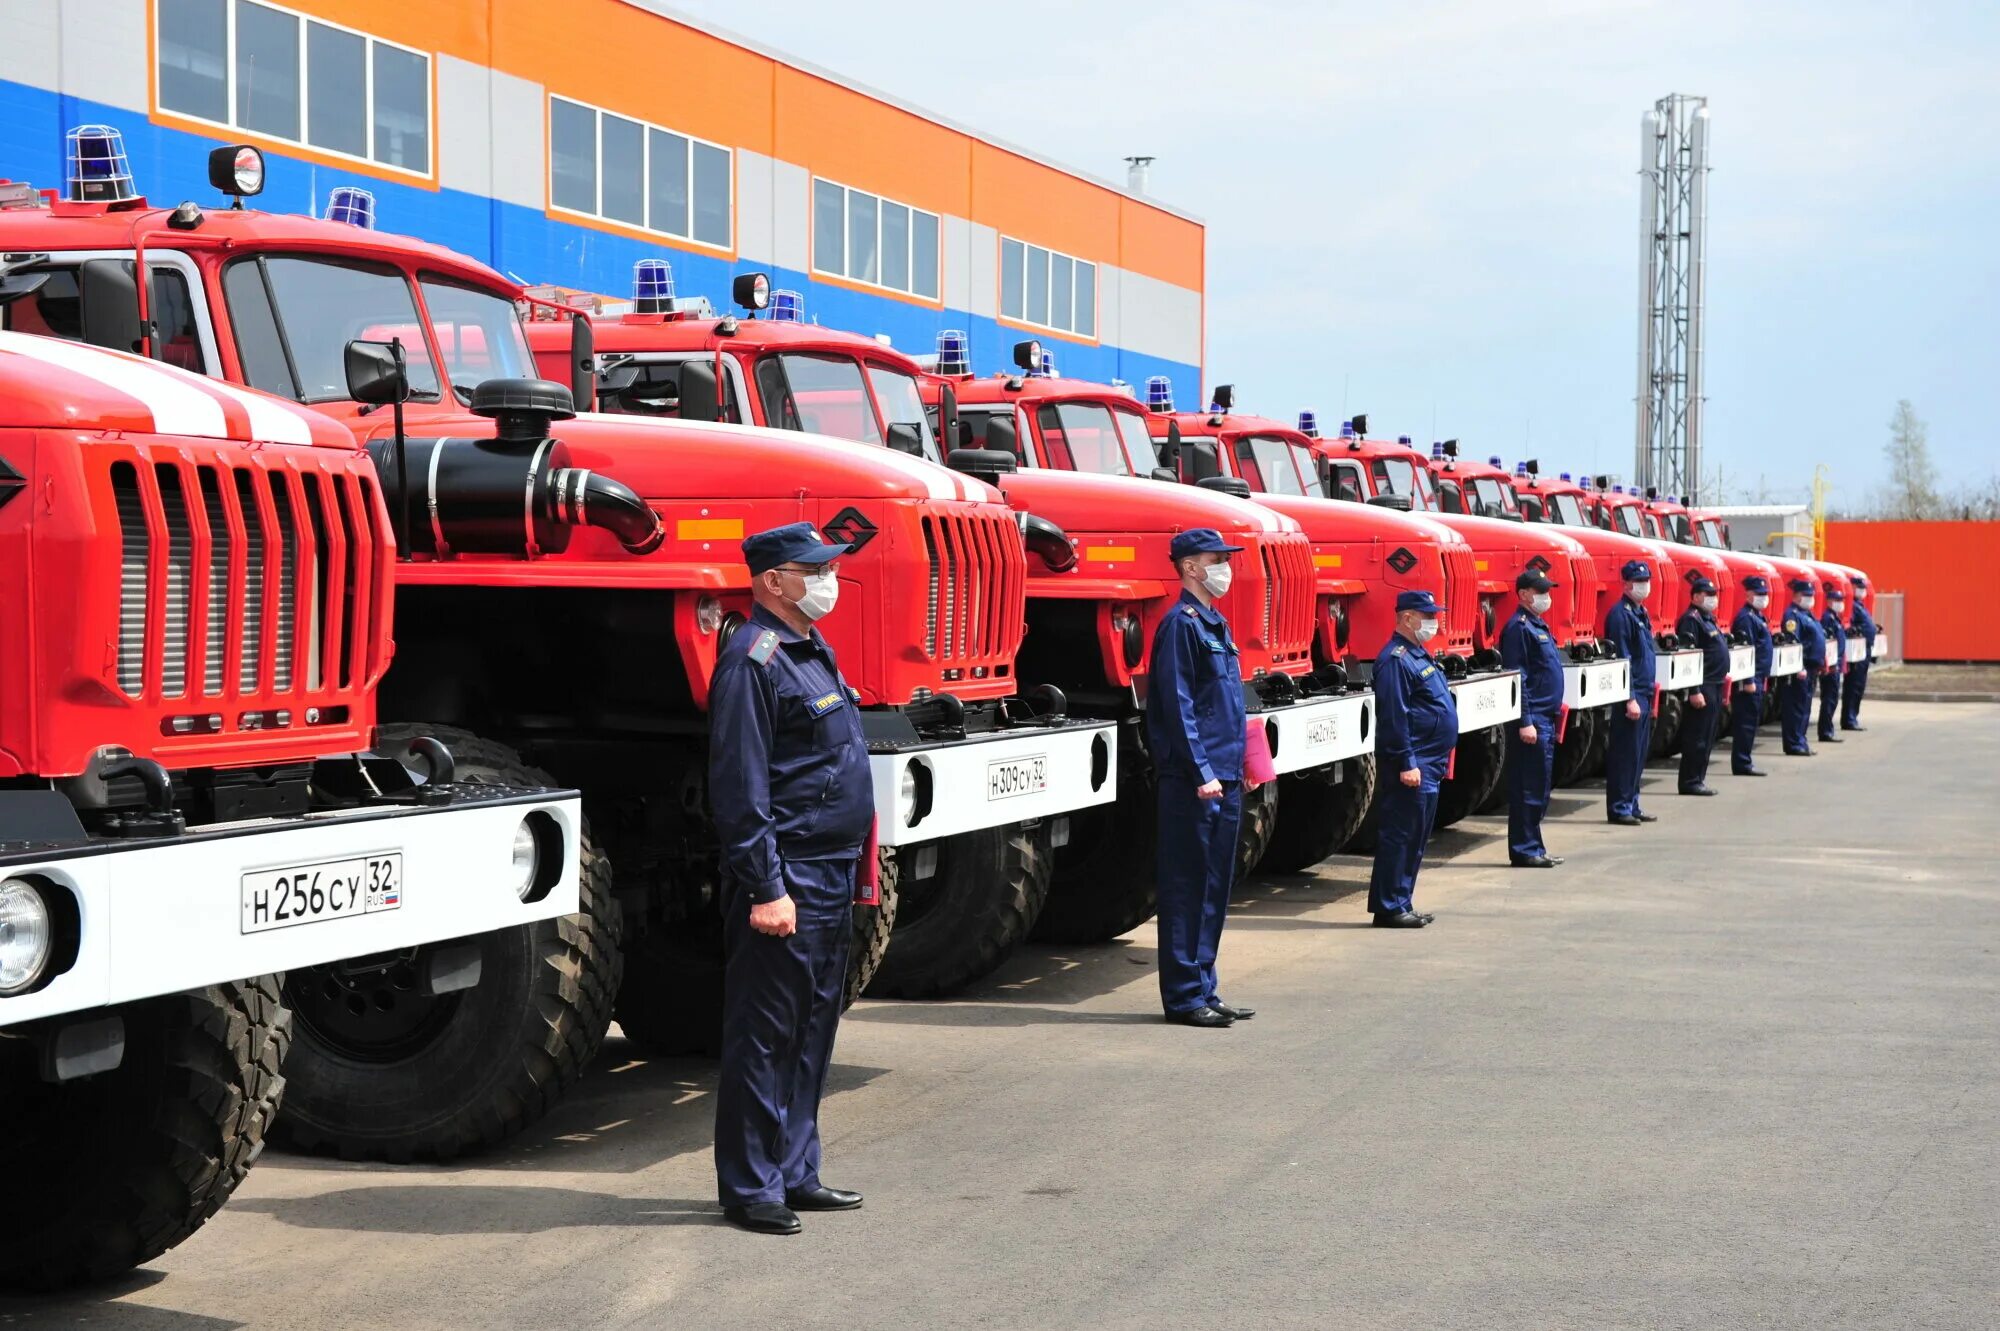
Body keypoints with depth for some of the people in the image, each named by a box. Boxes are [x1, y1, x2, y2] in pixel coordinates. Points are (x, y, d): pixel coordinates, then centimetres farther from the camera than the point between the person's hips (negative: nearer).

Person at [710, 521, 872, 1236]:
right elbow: (741, 788, -18)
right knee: (765, 1035, -4)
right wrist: (766, 888, -21)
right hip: (787, 881, -10)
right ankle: (749, 1188, 3)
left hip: (831, 880, 10)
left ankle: (794, 1172, 23)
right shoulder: (753, 660, -14)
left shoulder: (812, 652, 17)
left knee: (812, 1031, 14)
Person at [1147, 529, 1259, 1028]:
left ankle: (1203, 991, 17)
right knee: (1188, 888, -5)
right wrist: (1202, 773, -19)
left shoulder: (1216, 623, 18)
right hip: (1192, 781, -9)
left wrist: (1234, 771, 18)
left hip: (1224, 779, 9)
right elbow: (1177, 705, -16)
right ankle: (1184, 996, -1)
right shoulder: (1181, 623, -10)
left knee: (1214, 890, 12)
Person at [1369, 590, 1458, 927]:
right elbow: (1394, 717, -21)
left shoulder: (1418, 656, 17)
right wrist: (1406, 763, -23)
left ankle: (1400, 905, 19)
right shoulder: (1396, 659, -15)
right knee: (1400, 835, -8)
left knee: (1415, 838, 13)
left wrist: (1438, 760, 23)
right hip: (1412, 765, -11)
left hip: (1428, 764, 11)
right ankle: (1389, 907, -5)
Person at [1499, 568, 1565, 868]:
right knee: (1528, 787, -6)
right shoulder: (1519, 627, -13)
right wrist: (1525, 722, -22)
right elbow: (1517, 679, -18)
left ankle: (1533, 848, 19)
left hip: (1545, 719, 10)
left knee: (1539, 787, 13)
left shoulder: (1538, 625, 18)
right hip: (1532, 720, -10)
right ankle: (1524, 851, -1)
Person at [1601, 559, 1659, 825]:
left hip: (1643, 694, 9)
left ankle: (1631, 805, 19)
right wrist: (1630, 698, -20)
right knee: (1626, 753, -5)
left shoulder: (1640, 612, 16)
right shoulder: (1621, 614, -13)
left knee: (1639, 753, 13)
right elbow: (1622, 660, -18)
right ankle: (1619, 808, 0)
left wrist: (1648, 694, 19)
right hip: (1631, 696, -9)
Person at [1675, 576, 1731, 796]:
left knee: (1707, 737, 13)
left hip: (1714, 686, 10)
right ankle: (1691, 782, -2)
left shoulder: (1708, 618, 18)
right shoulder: (1691, 619, -13)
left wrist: (1722, 675, 20)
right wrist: (1694, 691, -23)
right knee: (1697, 736, -6)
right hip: (1703, 687, -10)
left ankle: (1699, 779, 19)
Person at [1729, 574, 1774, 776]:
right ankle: (1742, 764, -4)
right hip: (1749, 680, -10)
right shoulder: (1746, 618, -13)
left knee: (1751, 721, 12)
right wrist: (1749, 681, -22)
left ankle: (1743, 761, 17)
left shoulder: (1756, 616, 18)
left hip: (1757, 678, 10)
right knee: (1747, 720, -7)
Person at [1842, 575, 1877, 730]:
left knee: (1859, 687, 14)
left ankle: (1852, 718, 20)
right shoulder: (1852, 605, -13)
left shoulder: (1860, 606, 19)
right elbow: (1847, 627, -24)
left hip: (1865, 652, 11)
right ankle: (1849, 720, -4)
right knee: (1853, 686, -7)